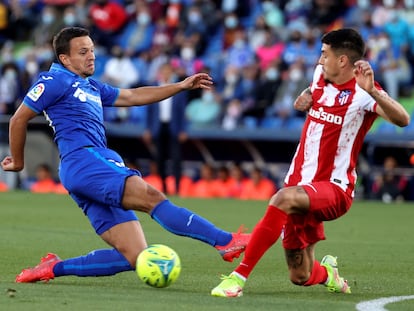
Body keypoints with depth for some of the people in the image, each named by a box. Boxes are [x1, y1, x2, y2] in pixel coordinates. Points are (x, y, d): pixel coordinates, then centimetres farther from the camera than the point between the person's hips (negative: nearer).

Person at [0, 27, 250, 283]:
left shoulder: (91, 87, 29)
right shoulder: (55, 81, 3)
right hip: (83, 161, -10)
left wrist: (182, 86, 29)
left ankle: (54, 268, 1)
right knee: (152, 198, -25)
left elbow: (132, 96, 34)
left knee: (135, 257, -3)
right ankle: (226, 241, -37)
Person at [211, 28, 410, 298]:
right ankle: (327, 272, 48)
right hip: (301, 184, 7)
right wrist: (308, 97, 11)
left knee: (283, 199, -39)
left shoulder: (363, 92, -14)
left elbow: (402, 119, -33)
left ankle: (239, 277, -37)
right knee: (301, 277, 10)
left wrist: (372, 91, -47)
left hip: (334, 189, -7)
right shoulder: (321, 76, 6)